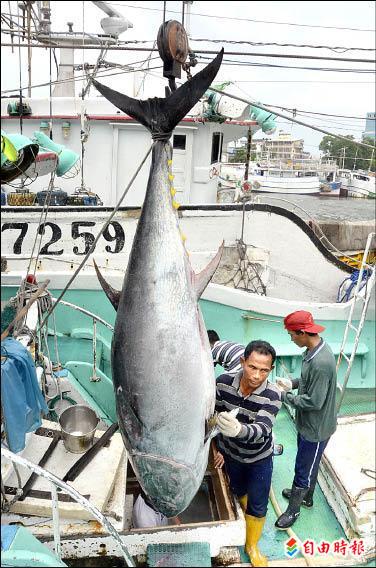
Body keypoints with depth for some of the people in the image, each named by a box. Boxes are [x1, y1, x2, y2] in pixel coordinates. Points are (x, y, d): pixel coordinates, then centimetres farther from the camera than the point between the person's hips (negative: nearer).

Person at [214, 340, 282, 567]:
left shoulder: (273, 395, -33)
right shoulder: (223, 382, -25)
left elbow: (261, 430, -47)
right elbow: (216, 416, -8)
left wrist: (238, 429, -68)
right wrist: (220, 448, -1)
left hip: (260, 459, -2)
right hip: (231, 453, 3)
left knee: (258, 506, 13)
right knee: (238, 491, 28)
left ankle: (252, 545, 40)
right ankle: (246, 512, 60)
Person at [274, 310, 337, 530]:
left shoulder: (321, 363, -35)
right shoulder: (315, 348, -4)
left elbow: (314, 402, -29)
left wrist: (286, 396, -19)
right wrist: (293, 383, -3)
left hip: (316, 428, -9)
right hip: (308, 422, 9)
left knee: (304, 468, 10)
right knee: (309, 463, 28)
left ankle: (293, 510, 29)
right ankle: (306, 495, 49)